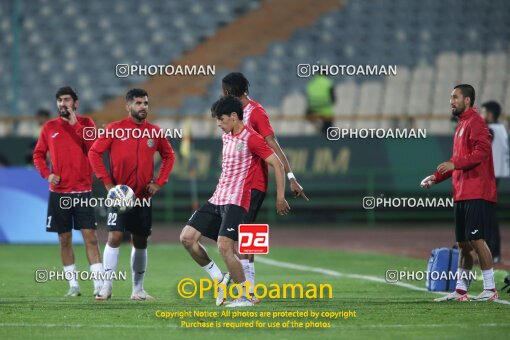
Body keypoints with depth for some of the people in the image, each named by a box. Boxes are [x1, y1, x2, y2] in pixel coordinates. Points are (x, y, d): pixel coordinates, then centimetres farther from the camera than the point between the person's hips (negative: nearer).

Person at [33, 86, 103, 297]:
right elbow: (38, 155, 11)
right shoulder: (49, 127, 7)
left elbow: (94, 148, -13)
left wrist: (75, 124, -16)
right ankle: (73, 285, 13)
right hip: (59, 192, 2)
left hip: (83, 190, -2)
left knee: (90, 237, -7)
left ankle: (99, 284, -9)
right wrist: (47, 174, -6)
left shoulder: (85, 123, 3)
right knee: (65, 239, 5)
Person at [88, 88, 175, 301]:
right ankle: (106, 287, -9)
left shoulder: (154, 132, 5)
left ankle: (138, 289, 17)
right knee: (114, 237, -14)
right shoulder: (115, 129, -5)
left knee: (140, 242, 8)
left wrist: (159, 182, 5)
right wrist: (107, 182, -10)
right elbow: (94, 153, -4)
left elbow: (168, 156, 17)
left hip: (143, 196, 4)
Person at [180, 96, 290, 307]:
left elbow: (277, 164, -10)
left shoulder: (251, 138, -10)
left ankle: (246, 296, -6)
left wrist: (280, 197, -12)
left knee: (224, 247, -19)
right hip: (217, 199, 9)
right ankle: (220, 279, 12)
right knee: (187, 238, 0)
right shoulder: (226, 136, 16)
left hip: (236, 201, -9)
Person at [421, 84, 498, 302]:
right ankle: (460, 290, 14)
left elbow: (482, 152, -22)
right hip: (462, 194, 9)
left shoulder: (475, 123, -9)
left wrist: (455, 164, -27)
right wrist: (436, 178, 20)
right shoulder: (462, 124, 21)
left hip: (477, 194, -9)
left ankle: (490, 289, -7)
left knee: (476, 239, -11)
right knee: (463, 243, 10)